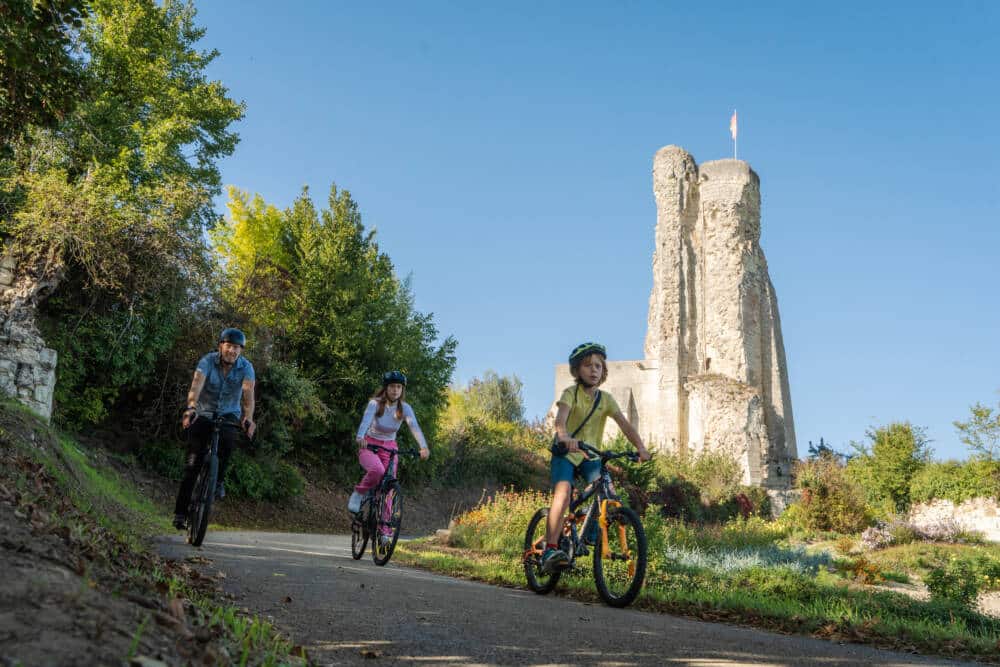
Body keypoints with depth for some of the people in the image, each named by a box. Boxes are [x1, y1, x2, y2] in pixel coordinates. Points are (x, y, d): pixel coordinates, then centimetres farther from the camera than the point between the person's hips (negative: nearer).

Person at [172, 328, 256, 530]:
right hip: (204, 413, 0)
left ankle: (218, 480, -7)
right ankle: (180, 511, -1)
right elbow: (196, 384, -34)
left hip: (229, 415, 0)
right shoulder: (208, 361, -18)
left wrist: (248, 418, -48)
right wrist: (192, 406, -54)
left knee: (226, 442, -33)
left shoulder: (246, 367, -15)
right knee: (193, 462, -9)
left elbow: (248, 392, -31)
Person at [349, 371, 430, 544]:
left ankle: (383, 532, 4)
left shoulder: (404, 408, -9)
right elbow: (366, 420, -34)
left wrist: (423, 447, -42)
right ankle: (359, 494, -8)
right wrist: (360, 437, -55)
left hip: (390, 448, 3)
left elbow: (414, 426, -25)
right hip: (369, 446, -3)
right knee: (377, 470, -35)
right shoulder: (375, 403, -15)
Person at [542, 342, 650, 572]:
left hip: (590, 456, 4)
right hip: (565, 453, -4)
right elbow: (561, 418, -30)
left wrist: (640, 447, -26)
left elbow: (624, 424, -9)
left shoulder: (606, 399, 3)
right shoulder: (570, 394, -10)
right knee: (563, 493, -26)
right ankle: (550, 549, -26)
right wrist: (565, 436, -52)